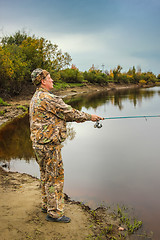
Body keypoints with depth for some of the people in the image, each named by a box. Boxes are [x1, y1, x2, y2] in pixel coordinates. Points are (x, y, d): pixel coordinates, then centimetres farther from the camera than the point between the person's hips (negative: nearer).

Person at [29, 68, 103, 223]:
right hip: (49, 144, -10)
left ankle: (46, 205, 35)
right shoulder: (48, 98, -18)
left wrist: (75, 119, 16)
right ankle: (54, 213, 10)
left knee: (46, 176, 20)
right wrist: (89, 117, 0)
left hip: (38, 143, 10)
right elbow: (68, 112, -13)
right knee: (55, 177, 0)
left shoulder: (35, 98, 14)